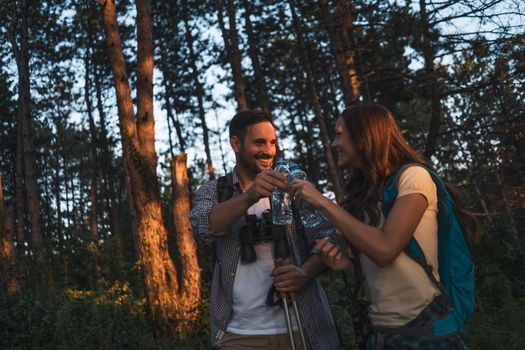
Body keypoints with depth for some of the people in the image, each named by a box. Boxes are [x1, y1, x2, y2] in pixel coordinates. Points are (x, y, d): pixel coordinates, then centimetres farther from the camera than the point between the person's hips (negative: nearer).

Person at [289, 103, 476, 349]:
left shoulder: (412, 176, -11)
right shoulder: (362, 194, 8)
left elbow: (384, 250, -24)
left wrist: (322, 202, -18)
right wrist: (347, 263, -8)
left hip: (422, 329, -6)